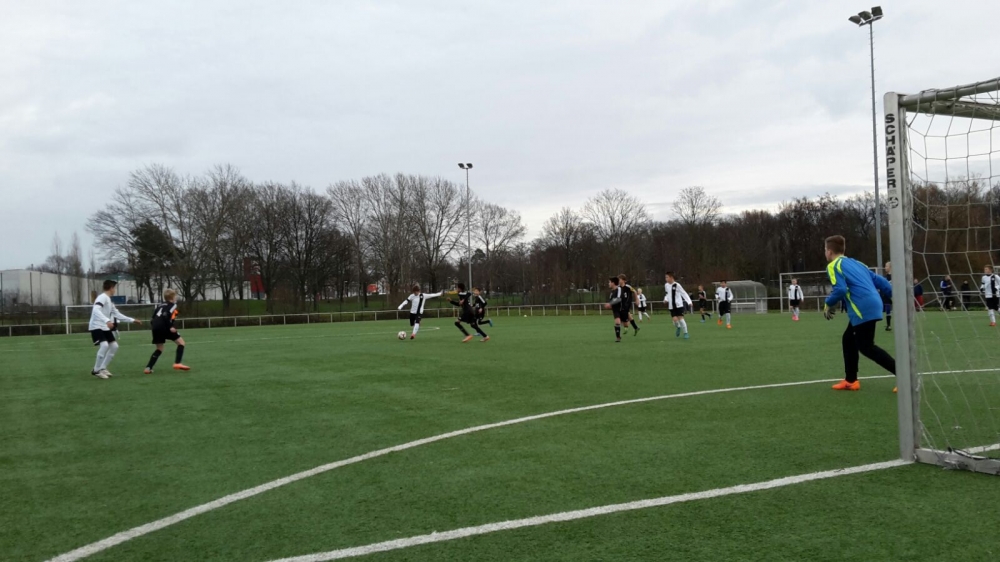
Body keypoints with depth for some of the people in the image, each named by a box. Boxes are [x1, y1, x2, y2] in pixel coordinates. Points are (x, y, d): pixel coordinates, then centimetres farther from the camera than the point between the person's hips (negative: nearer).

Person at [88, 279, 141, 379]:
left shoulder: (110, 300, 16)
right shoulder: (102, 297, -15)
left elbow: (117, 314, 23)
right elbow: (96, 310, -32)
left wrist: (132, 320, 23)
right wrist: (107, 320, -44)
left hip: (105, 327, 10)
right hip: (96, 327, -10)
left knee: (114, 346, 5)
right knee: (104, 345, -25)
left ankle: (103, 368, 15)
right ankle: (96, 370, -10)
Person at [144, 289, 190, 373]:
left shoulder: (160, 305, 25)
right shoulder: (172, 305, 1)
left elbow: (154, 317, 19)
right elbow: (166, 315, -16)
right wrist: (170, 327, -17)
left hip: (156, 327, 8)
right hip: (163, 327, -8)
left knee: (159, 349, 21)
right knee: (181, 342, 5)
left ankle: (148, 368, 10)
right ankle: (178, 363, -9)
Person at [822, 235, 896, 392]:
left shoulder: (833, 266, -2)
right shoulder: (855, 263, 23)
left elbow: (840, 290, -16)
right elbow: (878, 280, 20)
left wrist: (828, 304, 0)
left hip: (863, 309, -9)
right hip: (872, 305, 9)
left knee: (866, 347, -4)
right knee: (848, 339, 18)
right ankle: (851, 381, 22)